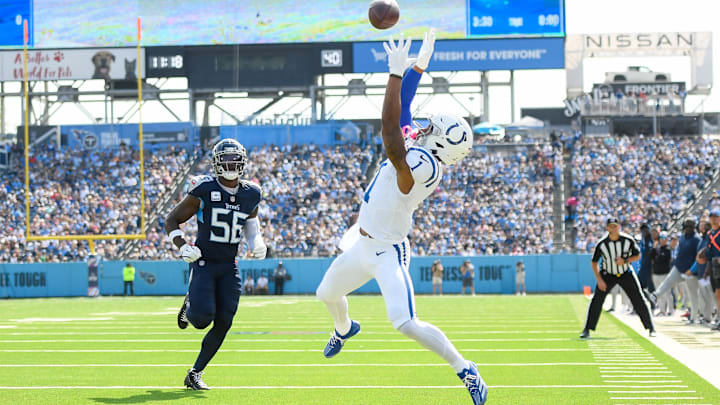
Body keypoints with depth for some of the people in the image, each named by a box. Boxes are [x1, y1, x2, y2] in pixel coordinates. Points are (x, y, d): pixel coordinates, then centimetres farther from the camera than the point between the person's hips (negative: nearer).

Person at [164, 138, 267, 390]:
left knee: (223, 323, -4)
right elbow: (171, 221, -3)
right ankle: (190, 304, 18)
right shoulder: (204, 190, -11)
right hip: (203, 263, -4)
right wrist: (182, 247, -19)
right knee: (202, 319, -20)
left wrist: (256, 242, 7)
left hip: (229, 267, 4)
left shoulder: (250, 194, 3)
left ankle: (195, 374, 9)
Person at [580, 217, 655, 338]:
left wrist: (625, 261, -23)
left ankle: (651, 328, 10)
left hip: (626, 274, 0)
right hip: (607, 275, 0)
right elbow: (594, 262, -7)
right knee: (596, 300, -9)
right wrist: (599, 280, -15)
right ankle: (587, 330, -1)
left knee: (639, 300, -3)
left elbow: (637, 256, -3)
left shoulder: (628, 240, -16)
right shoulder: (601, 244, -17)